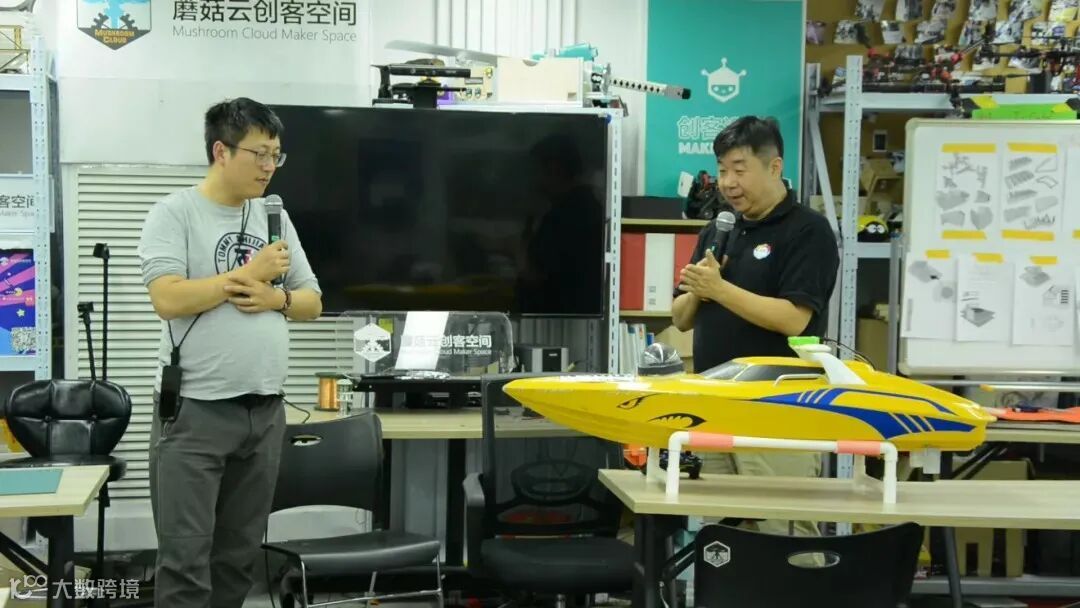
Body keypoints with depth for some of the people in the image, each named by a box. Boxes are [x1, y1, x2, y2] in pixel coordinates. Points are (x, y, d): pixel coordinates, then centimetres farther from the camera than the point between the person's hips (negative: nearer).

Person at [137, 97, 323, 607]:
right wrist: (250, 273, -13)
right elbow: (167, 299, -18)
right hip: (194, 411, -6)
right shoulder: (174, 213, -5)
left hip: (266, 411, 6)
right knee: (186, 561, -4)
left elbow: (312, 302, 15)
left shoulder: (275, 217, 12)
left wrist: (276, 298, -6)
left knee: (238, 557, 13)